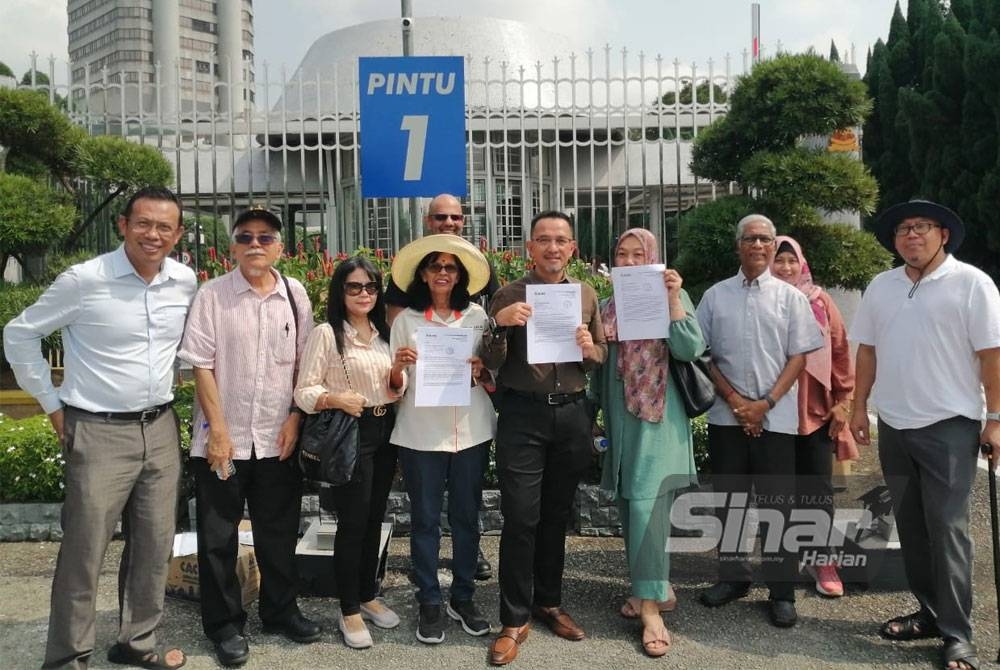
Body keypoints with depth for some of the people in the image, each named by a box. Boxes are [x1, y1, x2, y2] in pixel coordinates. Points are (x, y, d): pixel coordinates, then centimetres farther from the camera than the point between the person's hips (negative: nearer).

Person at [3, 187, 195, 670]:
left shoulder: (185, 281, 0)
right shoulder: (84, 280, -13)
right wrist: (53, 405, -2)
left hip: (160, 430, 5)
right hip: (98, 433, -5)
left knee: (154, 545, 13)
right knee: (84, 552, 3)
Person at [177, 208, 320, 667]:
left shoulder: (295, 295, 3)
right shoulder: (212, 295, -6)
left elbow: (303, 362, 7)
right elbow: (202, 366, -8)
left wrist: (295, 418, 0)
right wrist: (218, 431, -11)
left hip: (278, 439, 3)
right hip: (223, 438, -2)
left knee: (279, 533, 15)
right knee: (219, 538, 9)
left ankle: (280, 610, 34)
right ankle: (224, 625, 25)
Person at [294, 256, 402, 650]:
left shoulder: (384, 334, 11)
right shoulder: (326, 334, -8)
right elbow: (304, 391, -12)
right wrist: (335, 399, -29)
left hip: (384, 432, 6)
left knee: (375, 519, 14)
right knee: (353, 523, 0)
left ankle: (367, 596, 30)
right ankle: (349, 612, 15)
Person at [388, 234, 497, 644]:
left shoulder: (477, 315, 4)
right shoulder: (406, 320, 1)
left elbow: (493, 371, 9)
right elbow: (395, 386, 2)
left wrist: (481, 371, -12)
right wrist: (398, 367, -19)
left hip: (471, 430, 1)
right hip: (421, 433, -1)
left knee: (466, 516, 10)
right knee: (425, 519, 6)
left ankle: (463, 598, 25)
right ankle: (430, 603, 19)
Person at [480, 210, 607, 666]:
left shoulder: (586, 295, 8)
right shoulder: (508, 295, -2)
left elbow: (602, 357, 12)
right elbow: (491, 364, -5)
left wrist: (589, 349, -10)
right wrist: (498, 324, -23)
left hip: (572, 414, 3)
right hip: (523, 415, -3)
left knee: (557, 514, 14)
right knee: (520, 518, -2)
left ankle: (549, 602, 31)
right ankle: (515, 619, 12)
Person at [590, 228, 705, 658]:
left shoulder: (673, 296, -2)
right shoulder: (607, 306, 11)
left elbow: (689, 350, -15)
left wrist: (673, 300, -21)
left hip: (657, 415, -5)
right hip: (619, 417, 6)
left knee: (647, 503, -10)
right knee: (628, 504, 10)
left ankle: (651, 608, -4)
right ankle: (655, 588, 25)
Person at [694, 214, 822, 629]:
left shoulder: (790, 297, 4)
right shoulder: (715, 296, 7)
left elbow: (799, 356, 0)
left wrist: (765, 403, -10)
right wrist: (735, 400, -7)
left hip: (776, 418, -1)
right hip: (727, 416, 2)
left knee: (775, 504, 2)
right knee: (728, 498, 10)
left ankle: (781, 591, 12)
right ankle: (733, 576, 25)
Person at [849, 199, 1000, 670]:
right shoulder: (881, 287, 8)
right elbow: (867, 350, 11)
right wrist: (859, 408, 9)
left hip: (949, 425, -5)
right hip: (894, 425, 5)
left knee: (947, 528, -3)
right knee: (910, 525, 13)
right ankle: (930, 612, 27)